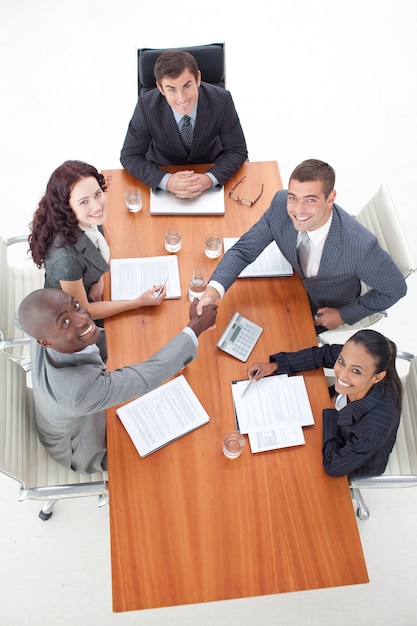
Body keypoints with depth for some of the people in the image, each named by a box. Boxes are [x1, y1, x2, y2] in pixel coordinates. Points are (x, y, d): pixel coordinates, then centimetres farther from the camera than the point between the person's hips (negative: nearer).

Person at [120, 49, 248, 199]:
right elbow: (130, 156, -15)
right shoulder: (146, 106, -24)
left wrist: (210, 179, -32)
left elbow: (237, 151, -13)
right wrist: (166, 181, -33)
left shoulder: (221, 100, -23)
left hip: (210, 169, 1)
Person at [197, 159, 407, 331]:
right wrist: (214, 289, -39)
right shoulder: (281, 204, -29)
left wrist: (344, 315, -15)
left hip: (325, 316, -3)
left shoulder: (360, 245, -40)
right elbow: (243, 250, -20)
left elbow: (395, 288, -21)